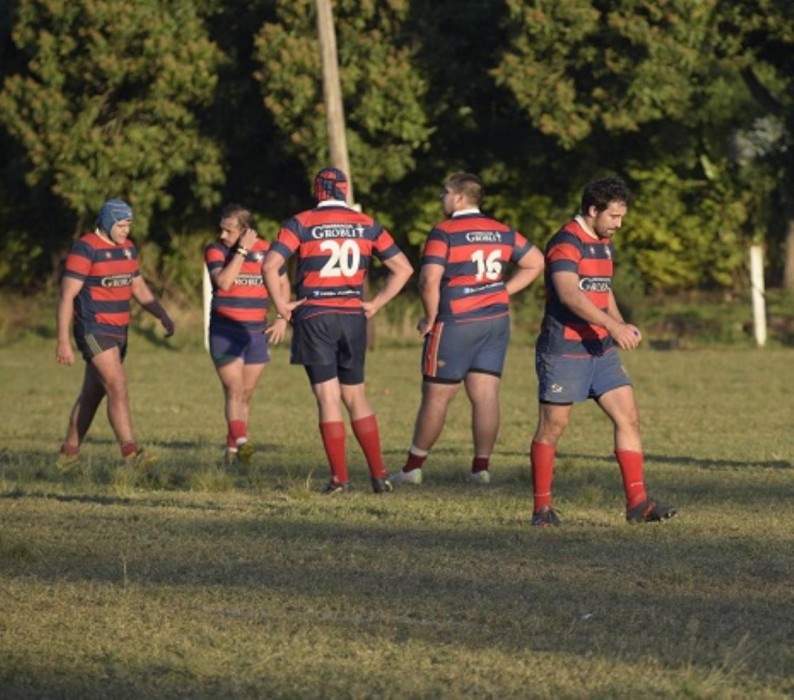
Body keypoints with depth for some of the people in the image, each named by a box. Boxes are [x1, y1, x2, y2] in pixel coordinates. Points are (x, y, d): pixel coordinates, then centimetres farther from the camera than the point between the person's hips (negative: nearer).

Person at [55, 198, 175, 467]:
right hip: (93, 331, -8)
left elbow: (139, 288, 23)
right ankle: (131, 452, -22)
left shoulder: (127, 248, 11)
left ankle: (69, 453, 22)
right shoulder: (85, 249, -14)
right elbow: (66, 295, -15)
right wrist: (63, 341, -19)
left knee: (93, 394, 13)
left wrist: (164, 316, 9)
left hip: (117, 331, 8)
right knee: (118, 387, -17)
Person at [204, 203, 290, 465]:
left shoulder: (265, 251, 3)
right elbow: (223, 282, -21)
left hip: (256, 333, 3)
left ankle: (232, 449, 14)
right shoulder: (215, 251, -4)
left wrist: (282, 318, 2)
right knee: (234, 390, -14)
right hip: (225, 332, -3)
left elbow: (283, 284, 13)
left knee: (246, 394, 6)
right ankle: (241, 442, -26)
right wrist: (242, 250, -19)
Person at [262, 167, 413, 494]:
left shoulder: (301, 223, -3)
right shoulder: (367, 225, 6)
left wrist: (281, 304, -4)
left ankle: (339, 477, -3)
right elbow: (403, 268, 8)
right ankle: (379, 473, 8)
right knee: (356, 396, 13)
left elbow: (271, 265, -14)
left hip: (314, 317, -3)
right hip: (353, 317, 3)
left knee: (328, 399, 0)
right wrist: (376, 303, 9)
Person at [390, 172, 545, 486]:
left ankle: (413, 467, 9)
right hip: (496, 319, 5)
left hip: (456, 322, -5)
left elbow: (429, 281, -20)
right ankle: (481, 467, 4)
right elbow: (536, 263, 16)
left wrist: (430, 318, -7)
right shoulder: (502, 232, 8)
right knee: (486, 396, 5)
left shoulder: (444, 232, -11)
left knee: (436, 396, 2)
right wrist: (503, 291, 14)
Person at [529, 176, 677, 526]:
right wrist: (612, 326, -34)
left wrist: (621, 325, 8)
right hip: (564, 350, -8)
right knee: (552, 428, 0)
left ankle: (637, 502, -3)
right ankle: (542, 507, 9)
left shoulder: (604, 244, 15)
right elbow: (569, 294, -27)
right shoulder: (566, 243, -14)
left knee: (628, 417, -2)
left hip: (601, 350, 8)